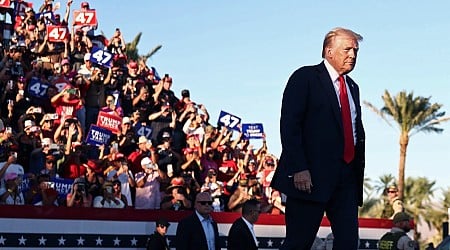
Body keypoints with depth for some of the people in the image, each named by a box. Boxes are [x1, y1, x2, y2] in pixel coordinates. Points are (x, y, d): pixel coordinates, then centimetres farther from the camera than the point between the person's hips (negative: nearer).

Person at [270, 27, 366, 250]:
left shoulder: (353, 87, 21)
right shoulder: (305, 77, -1)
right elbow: (289, 125, -10)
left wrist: (359, 172, 12)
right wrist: (298, 169, -18)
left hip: (346, 177, 7)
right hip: (311, 176, -7)